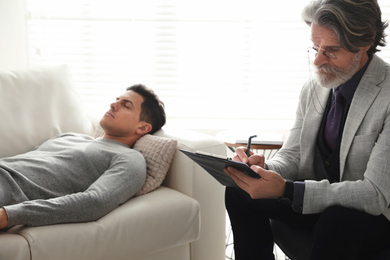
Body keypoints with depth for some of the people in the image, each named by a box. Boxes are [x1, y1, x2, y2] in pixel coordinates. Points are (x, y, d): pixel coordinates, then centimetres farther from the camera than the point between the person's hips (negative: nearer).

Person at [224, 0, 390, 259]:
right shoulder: (313, 88, 1)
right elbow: (292, 156, 6)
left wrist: (286, 190, -35)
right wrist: (264, 168, -21)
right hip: (319, 198, 6)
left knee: (335, 220, -38)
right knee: (239, 192, -10)